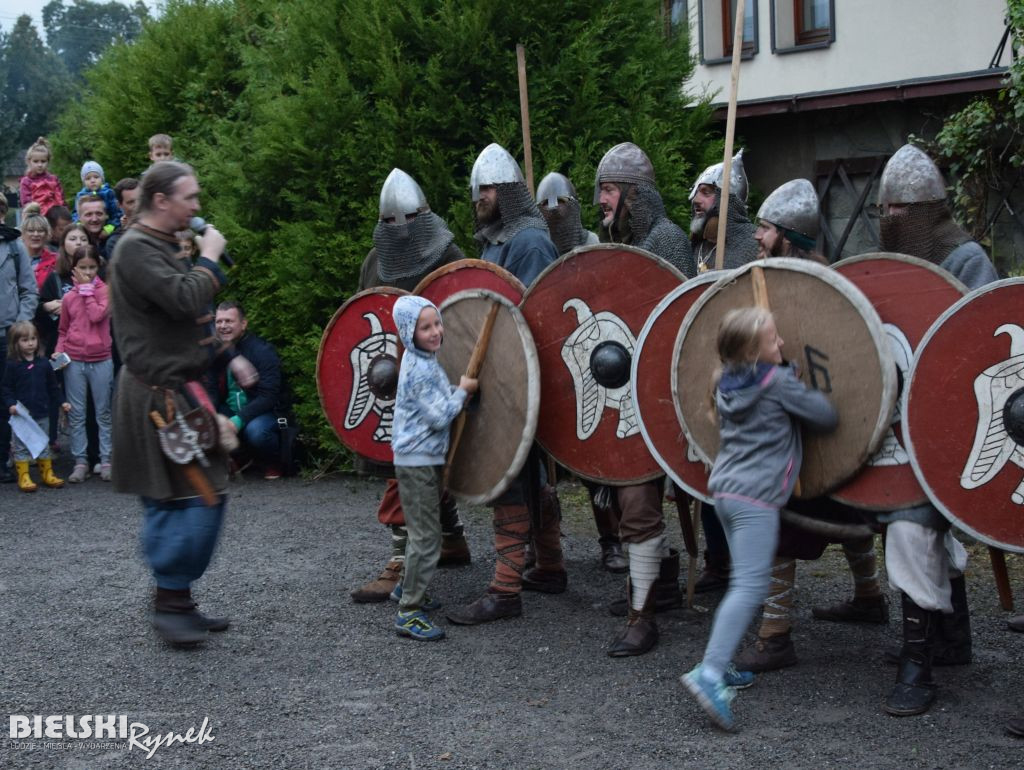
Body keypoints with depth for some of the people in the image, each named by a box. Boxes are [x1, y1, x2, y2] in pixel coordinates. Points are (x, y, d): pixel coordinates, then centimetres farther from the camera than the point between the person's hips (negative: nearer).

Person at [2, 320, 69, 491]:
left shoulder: (43, 362, 3)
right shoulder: (12, 365, -6)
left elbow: (52, 386, 9)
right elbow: (7, 388, -5)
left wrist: (61, 402, 5)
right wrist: (10, 404, -18)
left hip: (42, 414, 3)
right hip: (21, 414, -3)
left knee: (43, 445, 13)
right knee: (21, 446, 2)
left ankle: (47, 474, 23)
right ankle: (23, 477, 7)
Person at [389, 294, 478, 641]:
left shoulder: (424, 360, 10)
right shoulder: (421, 369, -20)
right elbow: (440, 417, -22)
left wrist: (458, 392, 7)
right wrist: (463, 392, -8)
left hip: (425, 459, 10)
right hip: (418, 462, -10)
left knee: (422, 533, 23)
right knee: (427, 538, -9)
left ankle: (408, 588, 39)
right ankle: (409, 614, -7)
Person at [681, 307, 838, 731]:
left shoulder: (726, 385, 13)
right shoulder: (779, 382, -7)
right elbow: (827, 417, -2)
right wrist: (808, 395, 18)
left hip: (724, 488, 9)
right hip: (756, 496, -9)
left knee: (744, 581, 18)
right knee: (750, 586, -14)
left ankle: (718, 667, 15)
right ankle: (709, 672, -28)